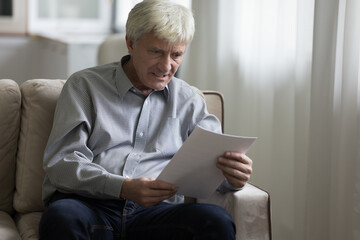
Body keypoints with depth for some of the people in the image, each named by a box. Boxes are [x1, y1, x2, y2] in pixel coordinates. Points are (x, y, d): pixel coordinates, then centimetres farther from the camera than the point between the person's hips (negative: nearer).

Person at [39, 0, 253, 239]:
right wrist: (123, 187, -20)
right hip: (89, 205, -1)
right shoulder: (84, 85, 8)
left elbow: (216, 161, 11)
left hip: (155, 211, 2)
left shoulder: (189, 101, 17)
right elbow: (61, 163, -2)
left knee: (217, 220, -28)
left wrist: (232, 176, -16)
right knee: (62, 217, -37)